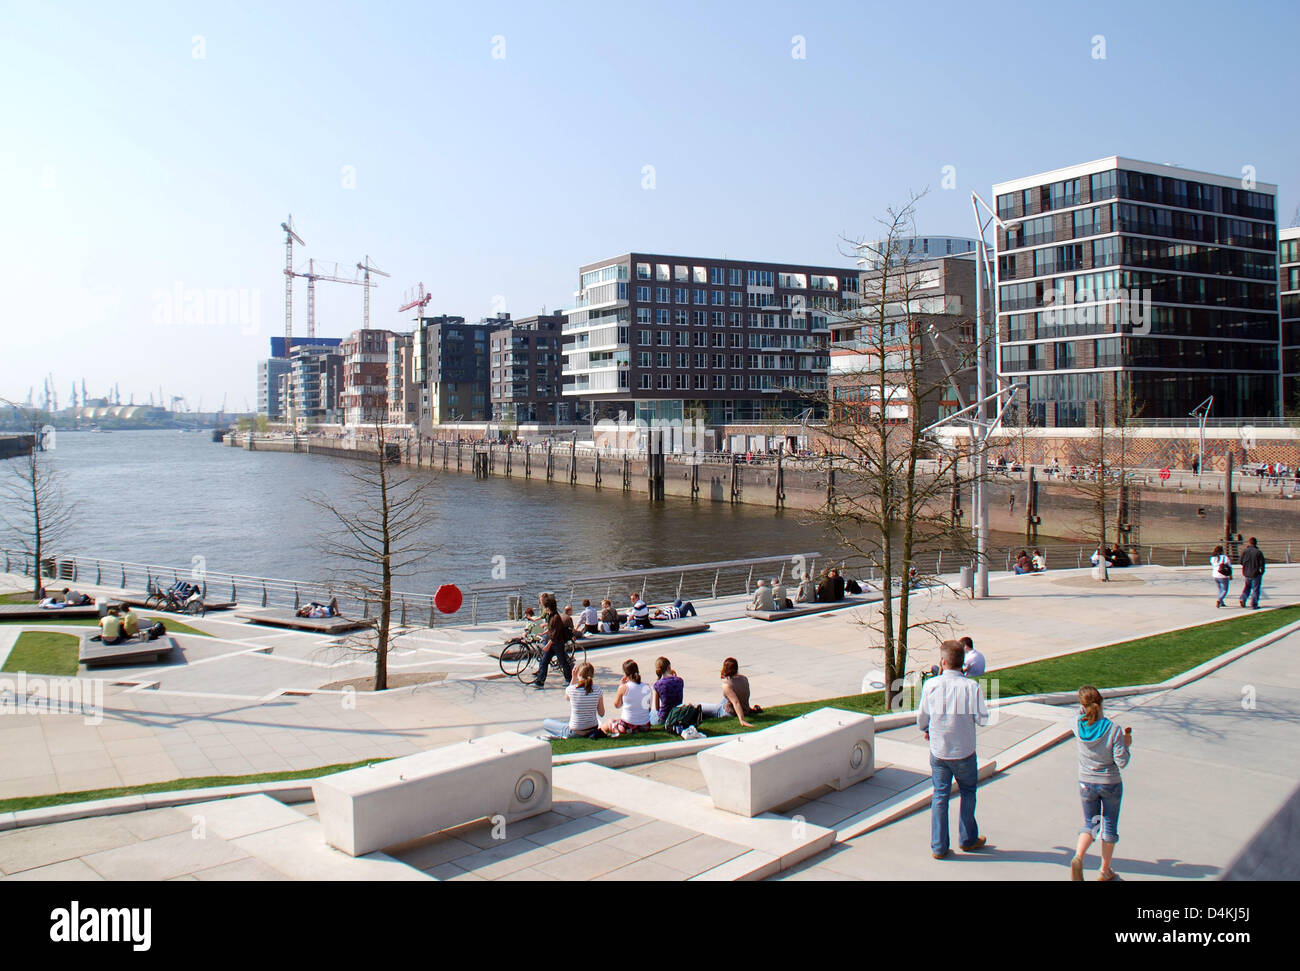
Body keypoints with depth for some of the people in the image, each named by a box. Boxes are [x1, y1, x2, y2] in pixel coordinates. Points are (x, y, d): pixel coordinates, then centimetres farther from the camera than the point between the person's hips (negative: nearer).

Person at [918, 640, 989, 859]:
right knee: (968, 792, 19)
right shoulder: (971, 687, -18)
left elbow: (922, 716, 3)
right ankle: (968, 839, 30)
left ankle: (938, 846, 14)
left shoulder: (931, 685, -11)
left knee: (940, 794, 11)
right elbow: (982, 719, -11)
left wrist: (925, 730, 25)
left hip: (938, 750, 2)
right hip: (964, 751, -1)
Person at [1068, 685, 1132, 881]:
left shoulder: (1078, 725, -14)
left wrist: (1083, 707, 24)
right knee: (1110, 825, 17)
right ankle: (1105, 871, 26)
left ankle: (1078, 857, -9)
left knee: (1090, 823, 16)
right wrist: (1127, 744, -2)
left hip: (1086, 783, 2)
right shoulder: (1113, 729, -20)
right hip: (1111, 784, -2)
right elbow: (1122, 762, -16)